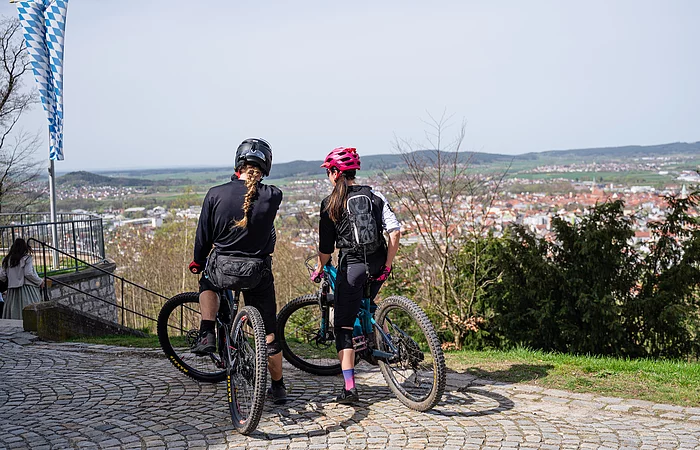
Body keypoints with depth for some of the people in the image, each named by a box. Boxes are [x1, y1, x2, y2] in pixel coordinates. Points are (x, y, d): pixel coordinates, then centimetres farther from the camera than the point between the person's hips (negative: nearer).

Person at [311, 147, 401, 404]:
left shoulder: (330, 204, -4)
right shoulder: (375, 196, 4)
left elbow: (326, 247, -2)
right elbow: (395, 232, -4)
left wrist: (319, 269, 16)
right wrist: (387, 266, 4)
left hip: (350, 267, -4)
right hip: (377, 265, 4)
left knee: (343, 327, 3)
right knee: (367, 304, 36)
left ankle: (349, 387, -3)